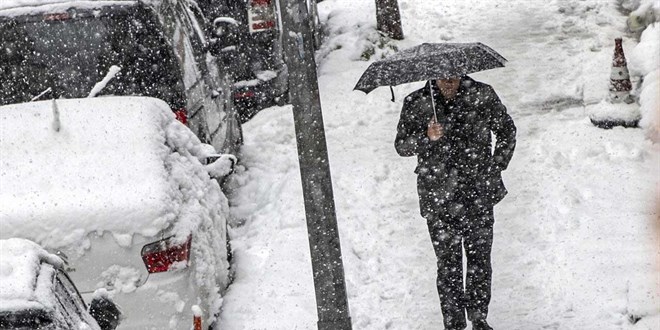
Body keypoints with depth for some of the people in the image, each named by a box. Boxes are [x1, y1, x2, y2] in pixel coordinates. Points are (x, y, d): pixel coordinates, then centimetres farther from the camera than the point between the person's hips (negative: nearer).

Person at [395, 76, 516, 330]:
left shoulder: (482, 95, -1)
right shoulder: (416, 104, -3)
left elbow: (507, 131, 12)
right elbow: (401, 145, -3)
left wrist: (496, 167, 6)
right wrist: (426, 137, -22)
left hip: (479, 194, 1)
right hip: (439, 199, -1)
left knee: (480, 258, 8)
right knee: (448, 264, 1)